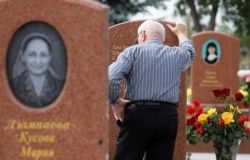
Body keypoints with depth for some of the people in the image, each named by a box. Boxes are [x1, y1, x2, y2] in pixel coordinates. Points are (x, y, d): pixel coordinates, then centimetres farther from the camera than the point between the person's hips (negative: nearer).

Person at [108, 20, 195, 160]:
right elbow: (189, 53, 40)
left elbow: (111, 77, -13)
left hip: (139, 114, -3)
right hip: (168, 116, 3)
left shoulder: (134, 51, 0)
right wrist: (181, 34, 58)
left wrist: (115, 101, 2)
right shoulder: (177, 54, 13)